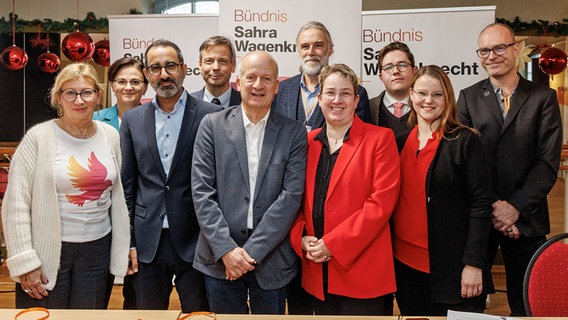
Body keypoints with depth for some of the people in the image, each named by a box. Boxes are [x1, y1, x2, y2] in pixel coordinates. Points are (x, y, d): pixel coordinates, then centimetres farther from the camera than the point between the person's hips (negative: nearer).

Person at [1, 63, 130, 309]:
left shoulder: (110, 136, 3)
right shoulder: (39, 137, -9)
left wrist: (125, 245, 8)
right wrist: (24, 262, -10)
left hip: (98, 250, 4)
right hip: (48, 251, -3)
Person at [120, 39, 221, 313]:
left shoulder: (210, 116, -5)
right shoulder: (133, 119, 6)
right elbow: (128, 184, 8)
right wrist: (128, 241, 5)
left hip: (195, 240, -3)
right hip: (148, 242, 3)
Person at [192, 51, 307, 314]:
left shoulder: (294, 132, 0)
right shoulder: (212, 125, 0)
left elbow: (291, 196, -7)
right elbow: (201, 191, -4)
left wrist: (252, 250, -12)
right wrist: (226, 249, -12)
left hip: (271, 259, 0)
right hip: (219, 259, 0)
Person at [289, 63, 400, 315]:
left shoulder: (380, 138, -4)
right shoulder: (307, 142, 9)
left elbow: (382, 202, -12)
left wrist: (333, 243, -16)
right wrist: (301, 238, -6)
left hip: (362, 270, -4)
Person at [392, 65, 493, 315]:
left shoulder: (465, 141, -7)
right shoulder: (401, 141, 7)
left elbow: (480, 205, -10)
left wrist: (473, 264, -14)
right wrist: (389, 251, 7)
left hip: (450, 266, -4)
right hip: (405, 262, 5)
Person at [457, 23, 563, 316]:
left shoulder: (543, 97, 4)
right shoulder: (468, 97, 6)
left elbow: (548, 161, -4)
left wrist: (516, 207, -13)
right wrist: (491, 207, -11)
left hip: (525, 218, 0)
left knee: (526, 304, 12)